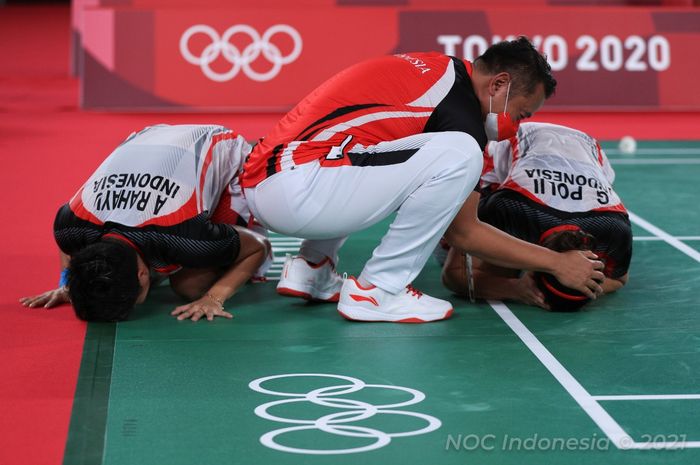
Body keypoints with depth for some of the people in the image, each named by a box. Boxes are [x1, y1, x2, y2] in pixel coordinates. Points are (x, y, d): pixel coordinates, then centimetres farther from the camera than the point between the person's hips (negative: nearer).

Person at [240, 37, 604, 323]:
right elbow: (462, 230, -1)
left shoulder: (437, 68, 18)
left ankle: (312, 267, 20)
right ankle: (377, 290, -5)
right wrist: (556, 263, 7)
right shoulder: (460, 106, -8)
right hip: (293, 191, -10)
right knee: (458, 154, -15)